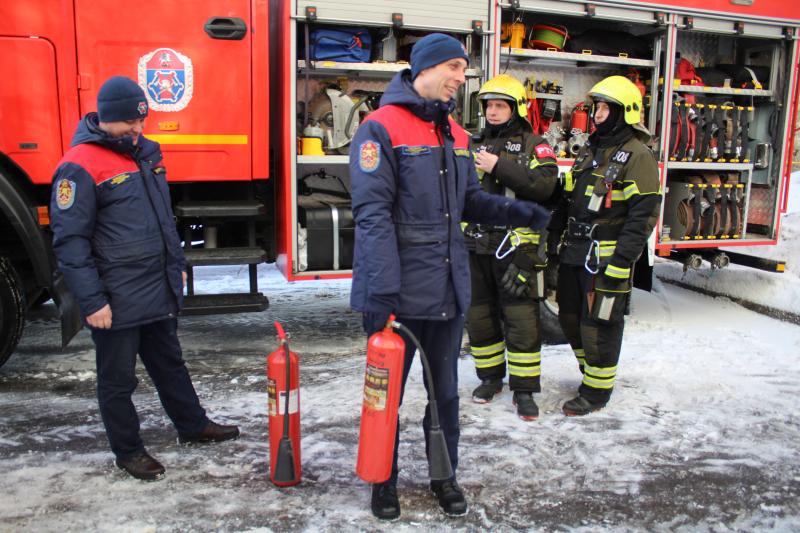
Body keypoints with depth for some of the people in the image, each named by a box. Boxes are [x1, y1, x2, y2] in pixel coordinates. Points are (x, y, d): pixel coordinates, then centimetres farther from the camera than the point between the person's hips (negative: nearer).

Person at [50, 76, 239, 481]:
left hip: (159, 291, 8)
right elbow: (70, 242, -16)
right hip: (116, 301, -7)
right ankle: (128, 451, 26)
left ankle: (192, 425, 37)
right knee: (118, 380, 9)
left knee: (170, 363, 22)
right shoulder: (80, 166, -15)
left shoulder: (146, 151, 9)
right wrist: (91, 301, -18)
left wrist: (177, 265, 19)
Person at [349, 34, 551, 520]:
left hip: (449, 289, 7)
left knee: (446, 390, 18)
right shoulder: (381, 128, -11)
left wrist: (523, 213, -2)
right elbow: (373, 214, -18)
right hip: (398, 293, -6)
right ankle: (384, 480, 31)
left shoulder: (456, 135, 11)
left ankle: (444, 475, 37)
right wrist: (383, 290, -23)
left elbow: (470, 202, 14)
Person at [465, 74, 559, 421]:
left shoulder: (534, 145, 1)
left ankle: (524, 389, 10)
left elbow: (546, 185, -17)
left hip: (516, 246, -5)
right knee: (479, 315, 12)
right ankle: (490, 376, 29)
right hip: (476, 245, 5)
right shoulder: (475, 145, 15)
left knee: (521, 320, -2)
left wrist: (500, 166, -20)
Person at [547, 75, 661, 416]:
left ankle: (597, 391, 18)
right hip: (574, 253, 8)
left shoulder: (637, 157, -10)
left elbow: (643, 215, -16)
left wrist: (620, 262, -20)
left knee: (599, 325, 1)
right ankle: (592, 371, 37)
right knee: (570, 318, 16)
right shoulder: (589, 150, 15)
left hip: (607, 258, -8)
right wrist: (553, 235, 16)